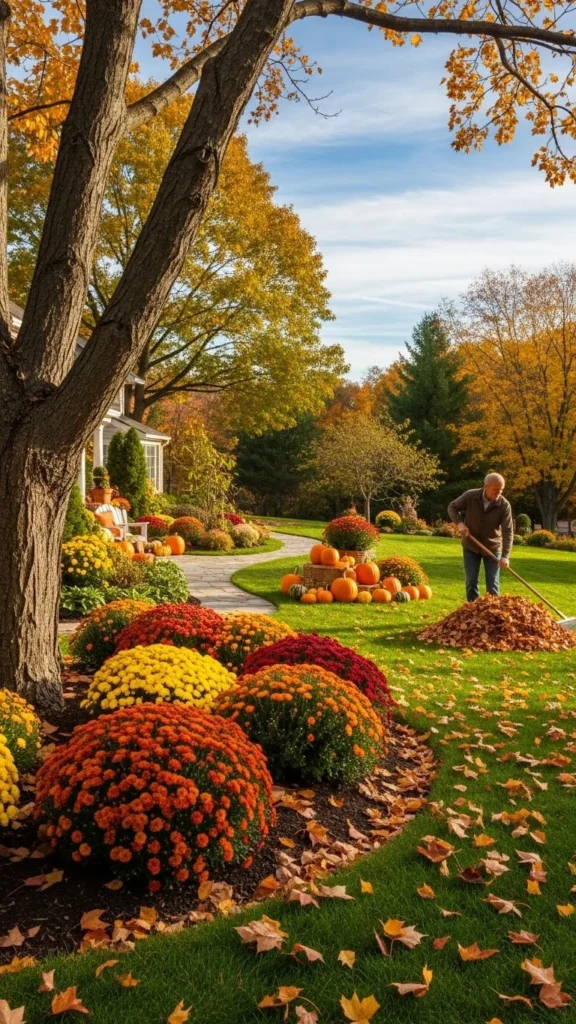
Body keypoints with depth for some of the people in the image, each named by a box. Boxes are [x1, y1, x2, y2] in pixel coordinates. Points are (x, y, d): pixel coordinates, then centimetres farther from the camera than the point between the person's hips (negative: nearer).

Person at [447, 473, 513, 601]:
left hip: (492, 547, 0)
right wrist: (459, 523, -20)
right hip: (471, 546, 1)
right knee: (471, 582, 2)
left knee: (493, 584, 1)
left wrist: (505, 556, -31)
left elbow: (508, 531, -21)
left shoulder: (504, 505, -19)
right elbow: (452, 507, -1)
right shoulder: (470, 496, -17)